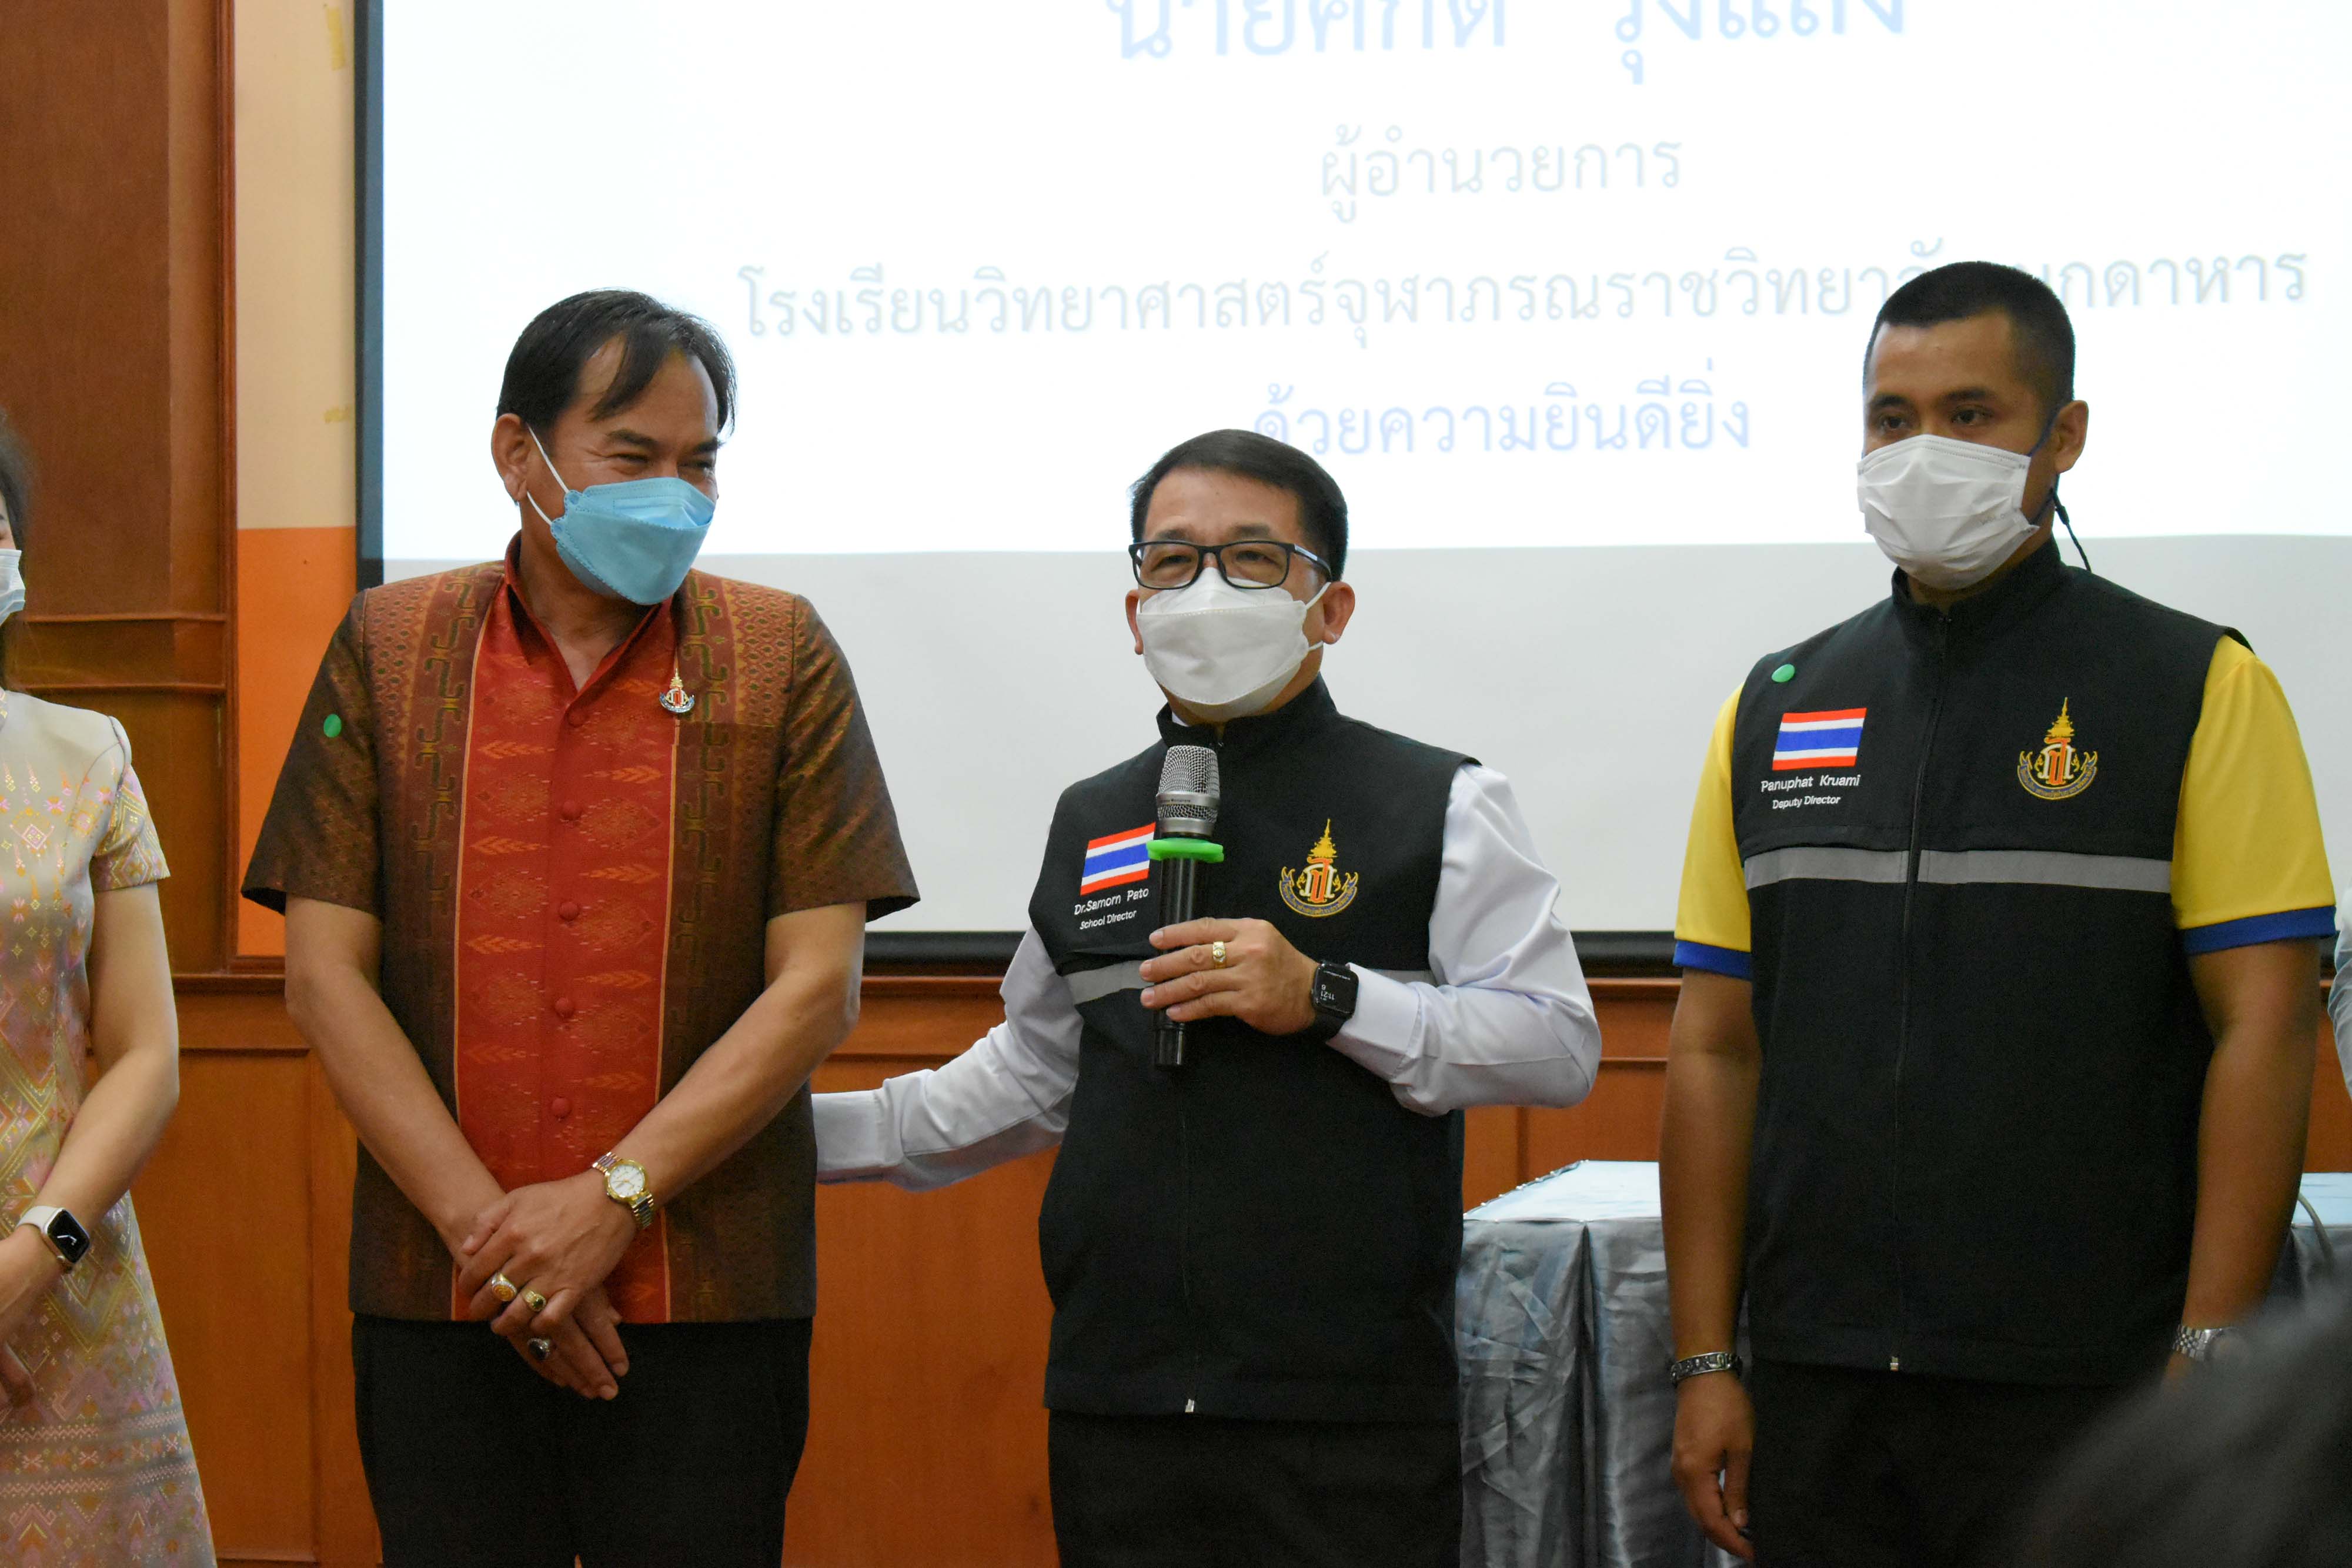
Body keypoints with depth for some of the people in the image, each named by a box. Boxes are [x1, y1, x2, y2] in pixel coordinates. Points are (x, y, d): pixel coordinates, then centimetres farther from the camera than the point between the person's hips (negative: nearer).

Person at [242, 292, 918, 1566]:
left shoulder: (780, 655, 5)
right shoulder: (386, 650, 7)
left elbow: (819, 983, -1)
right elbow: (325, 975, 2)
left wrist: (617, 1198, -11)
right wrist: (483, 1224, -8)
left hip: (710, 1304, -1)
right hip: (436, 1305, 1)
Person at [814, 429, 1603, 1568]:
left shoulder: (1439, 808, 2)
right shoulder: (1090, 824, 17)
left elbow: (1559, 1047, -6)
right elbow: (1030, 1079, 26)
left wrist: (1325, 998, -15)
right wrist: (801, 1135, 21)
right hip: (1118, 1407, 4)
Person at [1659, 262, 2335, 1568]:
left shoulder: (2197, 689, -1)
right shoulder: (1775, 709, 11)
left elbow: (2262, 1033, -7)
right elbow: (1715, 1047, 11)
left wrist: (2209, 1365, -14)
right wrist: (1706, 1362, 4)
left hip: (2086, 1402, -3)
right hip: (1817, 1396, 4)